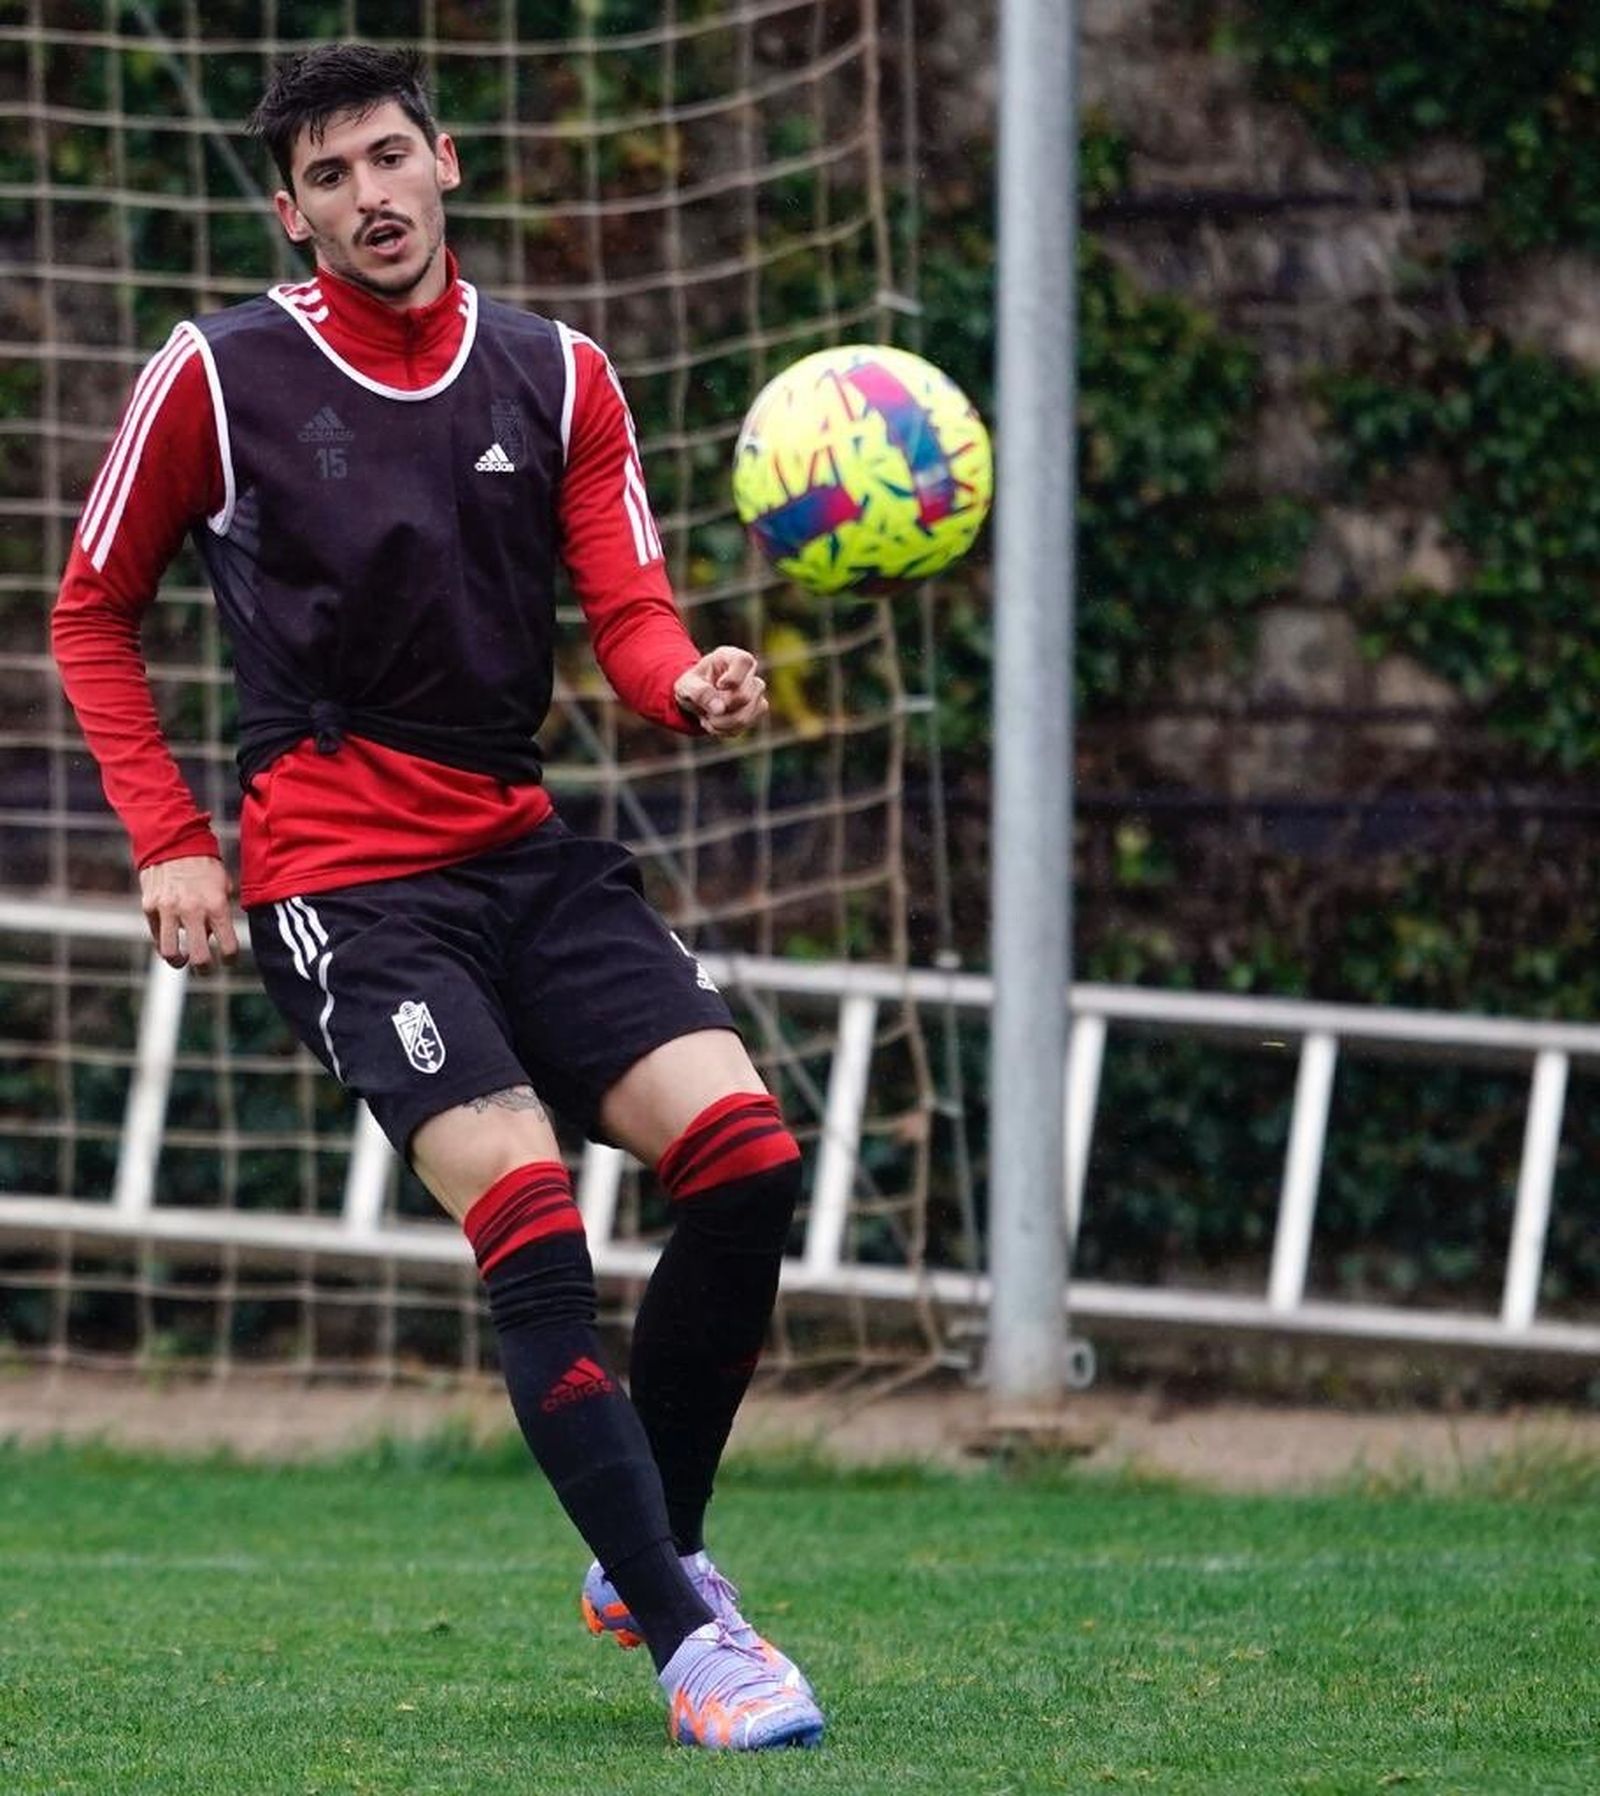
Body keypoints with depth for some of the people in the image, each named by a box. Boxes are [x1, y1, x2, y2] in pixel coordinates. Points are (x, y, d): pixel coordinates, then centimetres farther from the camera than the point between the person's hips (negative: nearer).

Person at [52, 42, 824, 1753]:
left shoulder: (556, 376, 8)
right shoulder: (219, 377, -2)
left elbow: (629, 617, 2)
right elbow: (92, 614, 8)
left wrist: (691, 684, -23)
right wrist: (169, 842, -1)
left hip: (523, 844, 5)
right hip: (337, 873, -5)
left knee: (744, 1154, -11)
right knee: (531, 1217, -20)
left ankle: (652, 1555, 9)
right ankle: (684, 1642, -18)